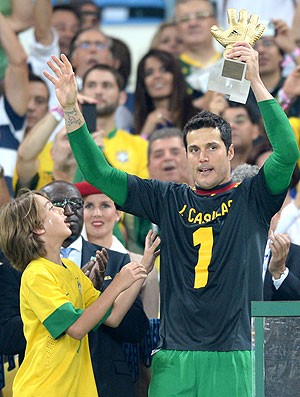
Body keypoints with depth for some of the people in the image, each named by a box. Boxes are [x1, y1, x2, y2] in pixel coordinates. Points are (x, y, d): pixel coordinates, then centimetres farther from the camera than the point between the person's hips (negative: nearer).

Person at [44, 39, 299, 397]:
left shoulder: (251, 198, 5)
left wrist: (255, 82, -16)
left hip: (233, 358, -2)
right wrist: (71, 110, 0)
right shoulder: (169, 200, 12)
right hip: (174, 358, 2)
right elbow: (100, 175, 10)